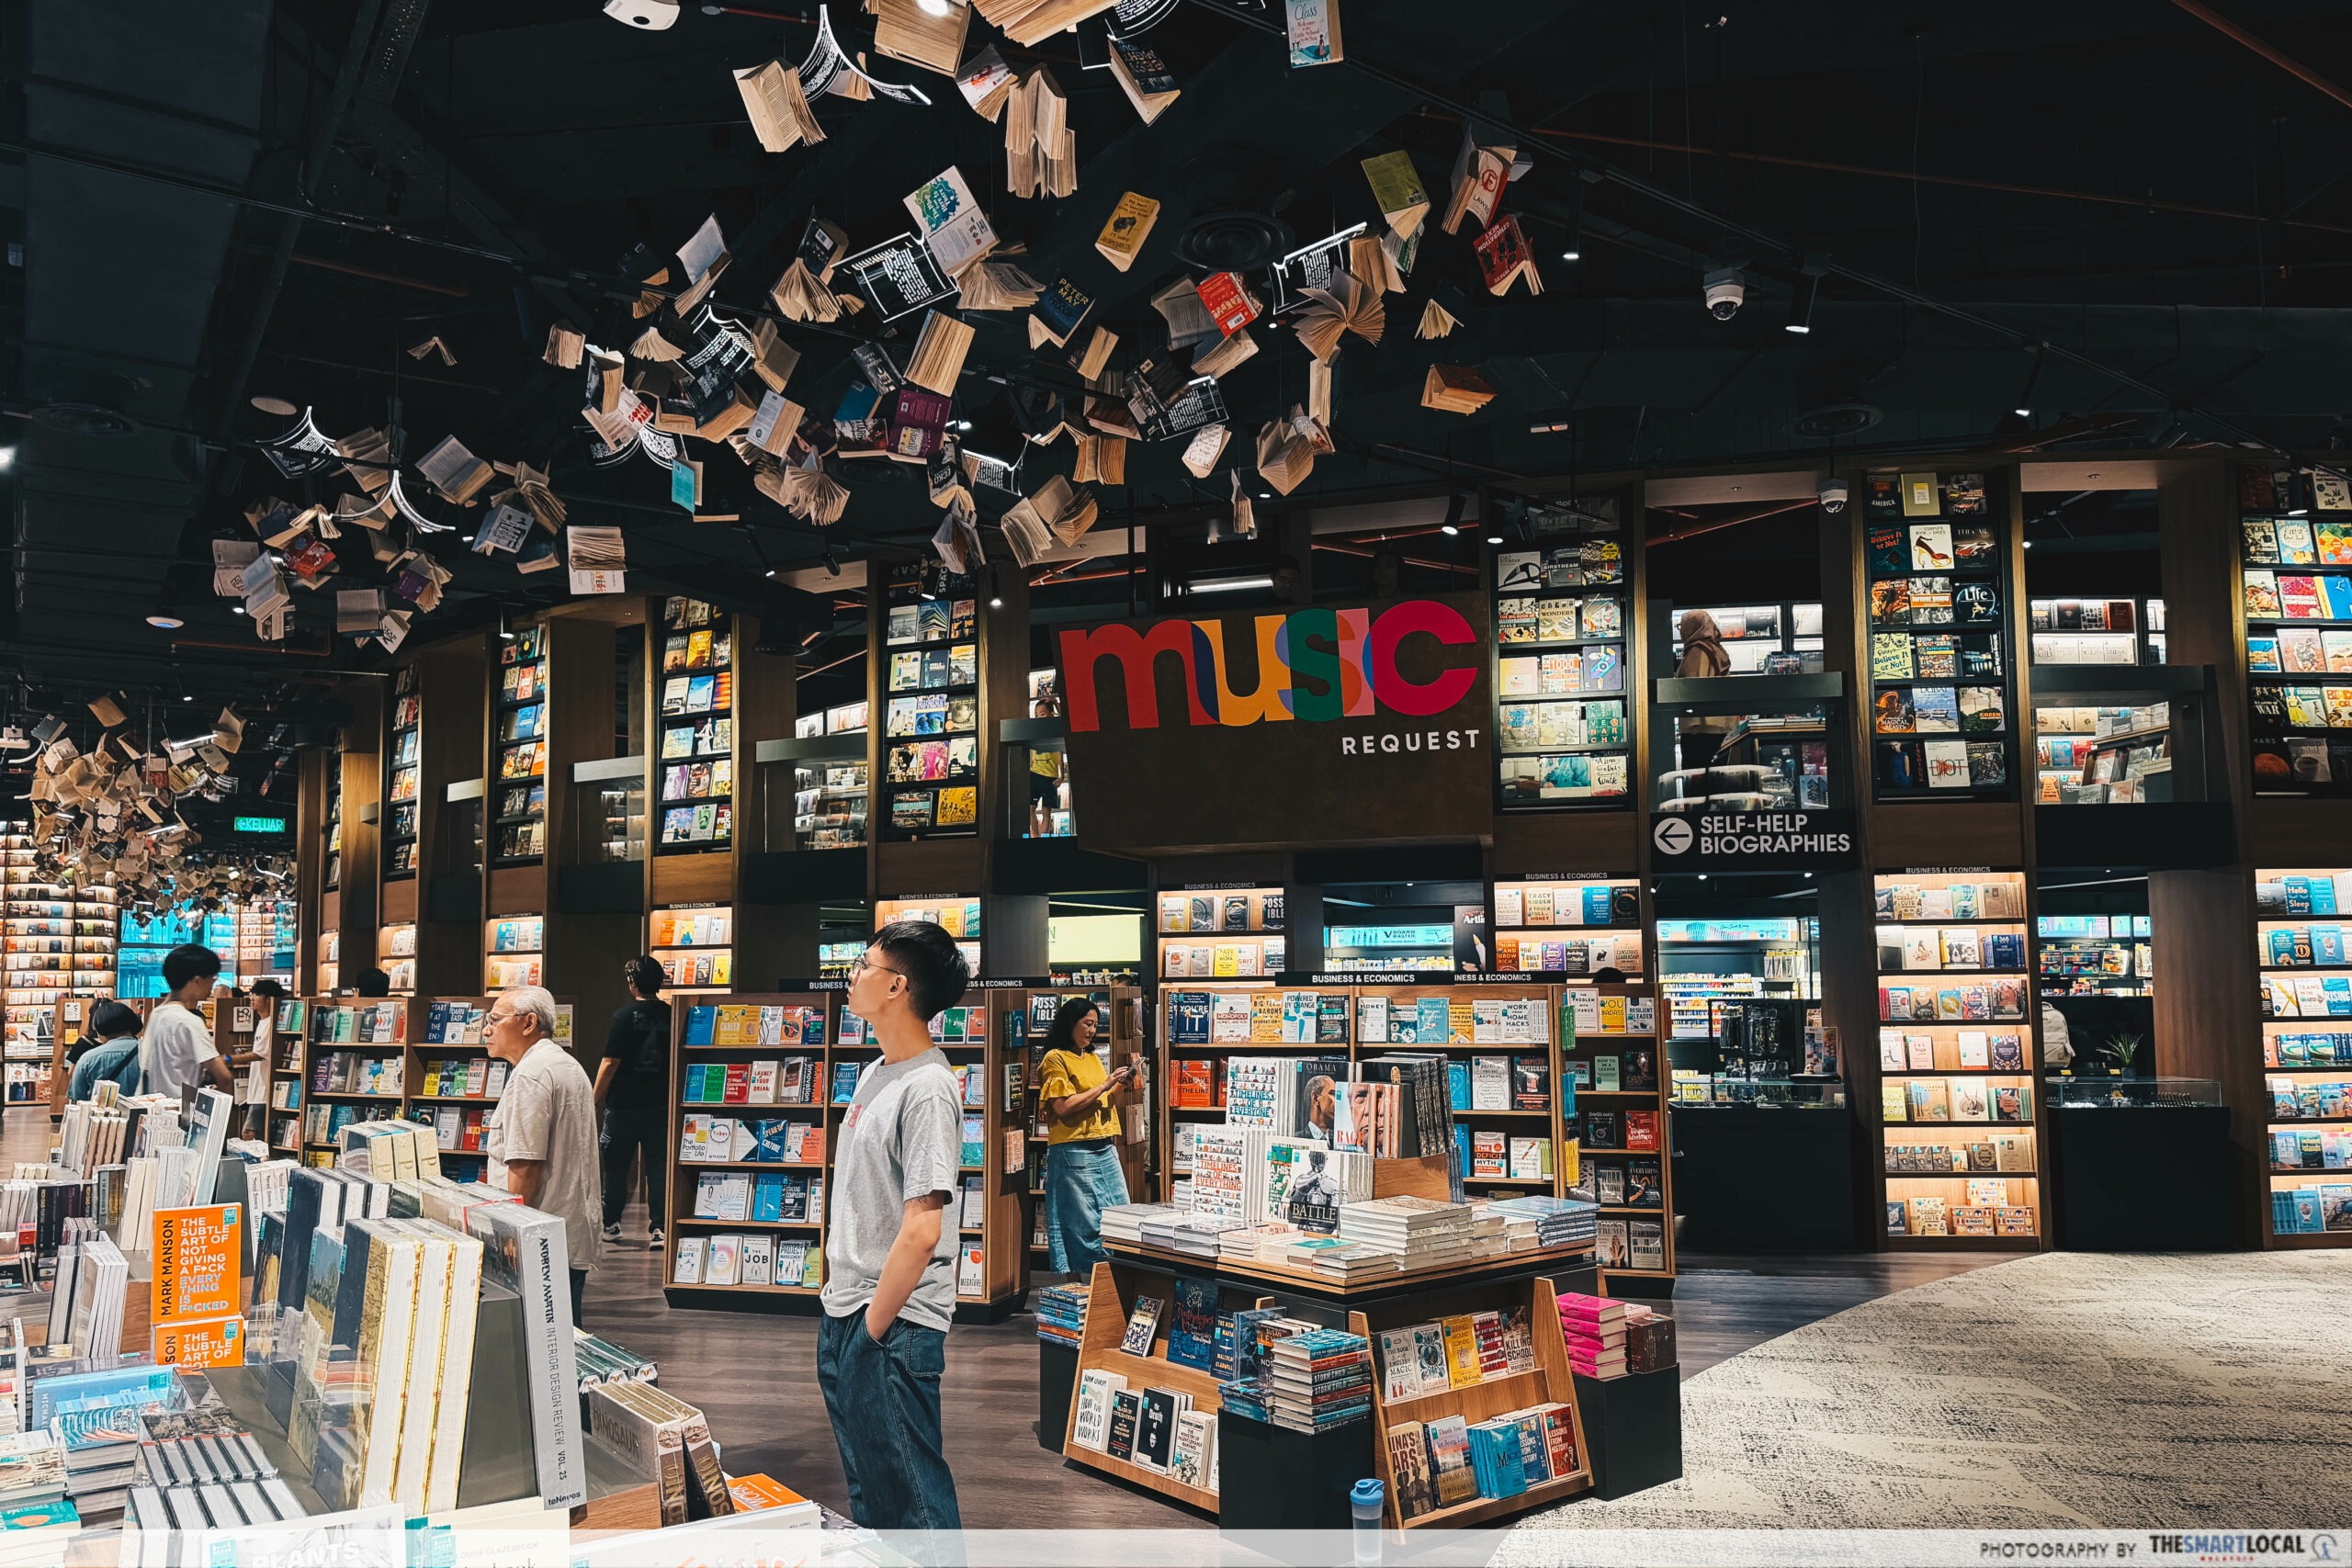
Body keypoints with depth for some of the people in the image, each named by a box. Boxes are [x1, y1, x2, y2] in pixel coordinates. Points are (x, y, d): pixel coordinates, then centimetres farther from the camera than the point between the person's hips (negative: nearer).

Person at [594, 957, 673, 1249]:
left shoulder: (624, 1016, -9)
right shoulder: (670, 1015, 1)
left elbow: (610, 1063, -11)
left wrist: (596, 1099, 0)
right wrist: (673, 1099, 19)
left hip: (624, 1105, -2)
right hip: (661, 1105, 3)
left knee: (616, 1165, 12)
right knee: (657, 1165, 4)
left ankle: (611, 1223, 21)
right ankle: (658, 1228, -1)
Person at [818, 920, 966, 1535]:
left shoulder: (927, 1089, -20)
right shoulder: (875, 1072, 10)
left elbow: (921, 1231, -24)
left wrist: (873, 1329, -16)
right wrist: (839, 1308, 15)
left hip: (892, 1328, -9)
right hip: (842, 1315, 9)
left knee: (909, 1499, 2)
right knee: (866, 1493, 22)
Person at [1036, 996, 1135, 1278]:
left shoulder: (1094, 1058, 18)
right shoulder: (1055, 1059, -5)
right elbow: (1063, 1107, -16)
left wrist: (1120, 1085, 9)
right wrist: (1105, 1085, -14)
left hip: (1106, 1150, 8)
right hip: (1075, 1152, -8)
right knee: (1087, 1223, -5)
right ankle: (1088, 1277, 2)